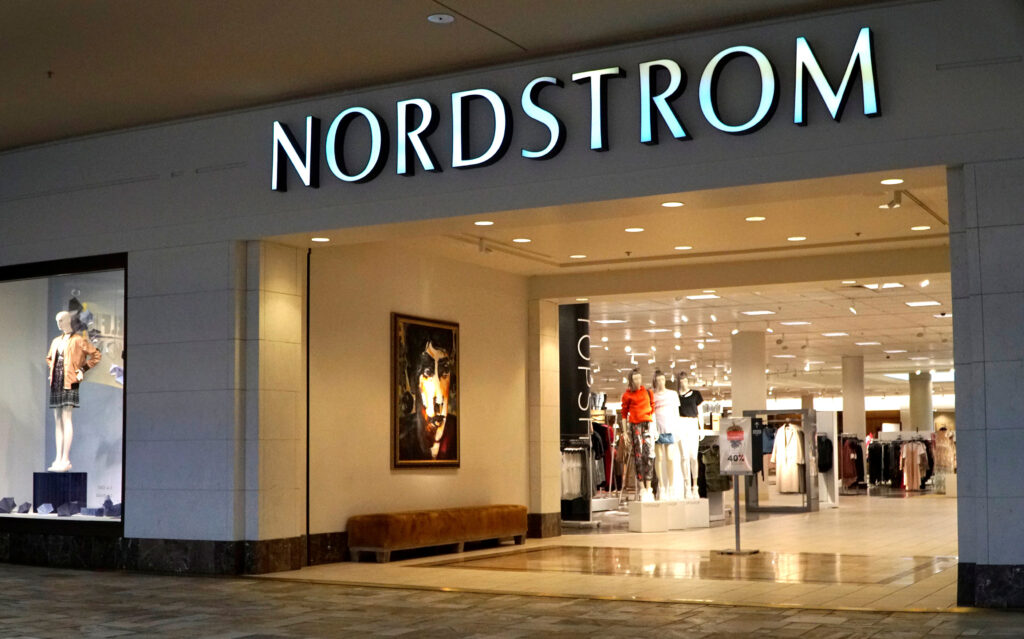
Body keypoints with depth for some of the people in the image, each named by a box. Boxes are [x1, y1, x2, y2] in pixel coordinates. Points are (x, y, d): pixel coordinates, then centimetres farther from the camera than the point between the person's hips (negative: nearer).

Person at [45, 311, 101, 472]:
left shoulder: (78, 340, -3)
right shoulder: (56, 341, 18)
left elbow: (96, 355, -6)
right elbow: (49, 358, 35)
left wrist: (82, 369, -8)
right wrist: (52, 371, 19)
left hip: (69, 382, -7)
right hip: (56, 383, 7)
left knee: (66, 419, -12)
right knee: (58, 421, 5)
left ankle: (65, 460, -13)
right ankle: (58, 459, 6)